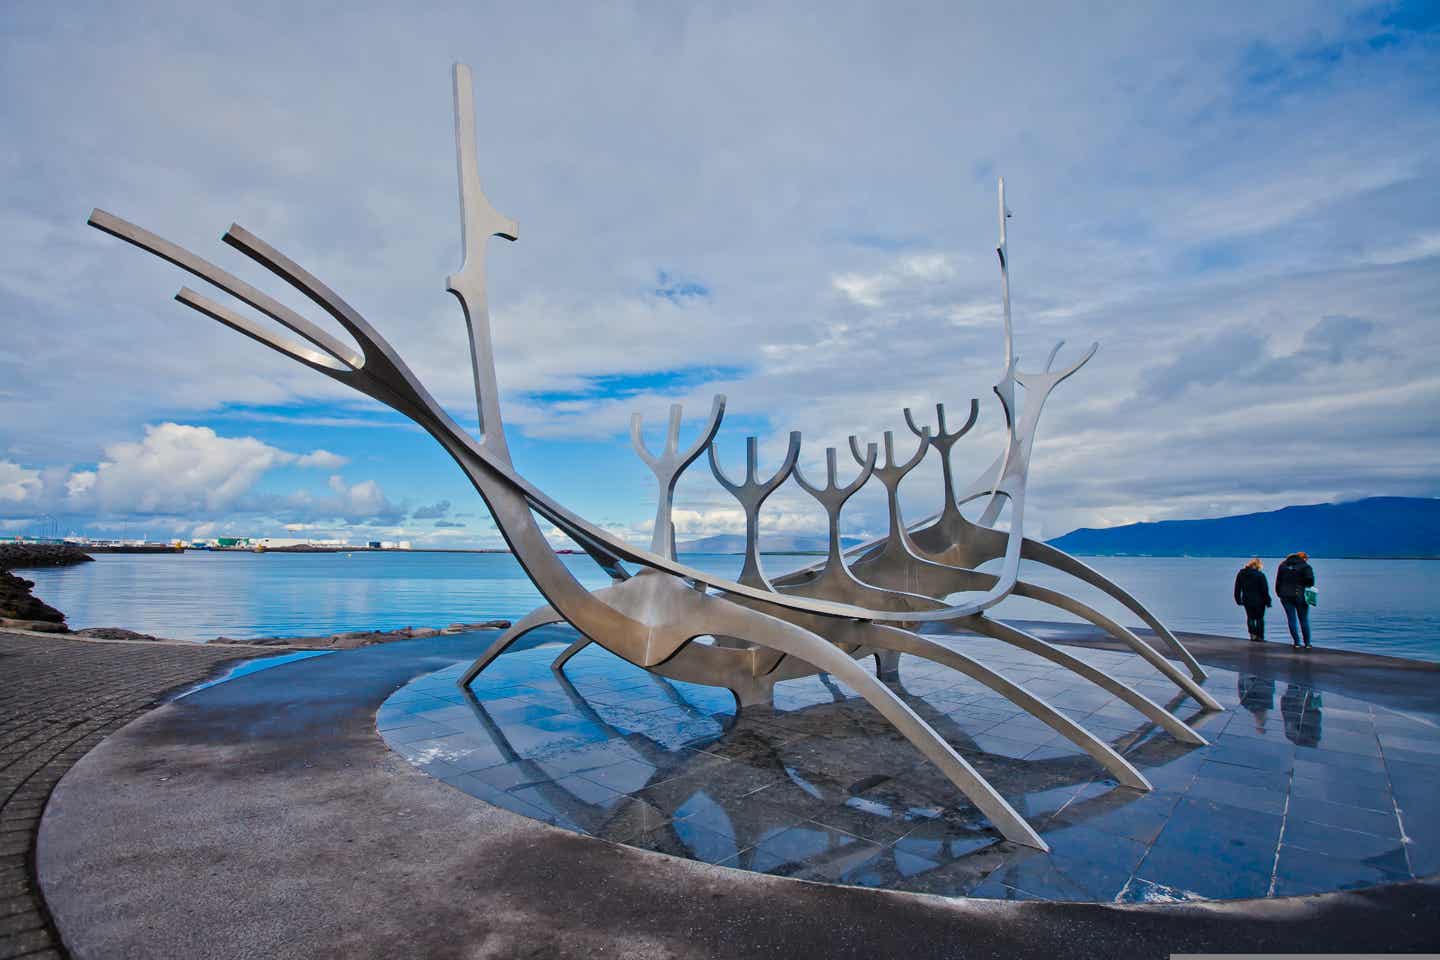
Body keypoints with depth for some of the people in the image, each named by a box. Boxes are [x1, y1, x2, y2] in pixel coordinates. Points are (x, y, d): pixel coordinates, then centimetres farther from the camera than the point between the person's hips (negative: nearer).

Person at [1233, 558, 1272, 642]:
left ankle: (1252, 634, 0)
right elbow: (1265, 590, -11)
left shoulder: (1241, 574, 2)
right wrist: (1268, 601, -3)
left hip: (1247, 600, 3)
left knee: (1250, 617, 13)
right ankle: (1259, 637, 15)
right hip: (1259, 601, -3)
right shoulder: (1260, 575, -13)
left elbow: (1237, 589, 8)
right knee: (1259, 618, 11)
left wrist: (1238, 600, 16)